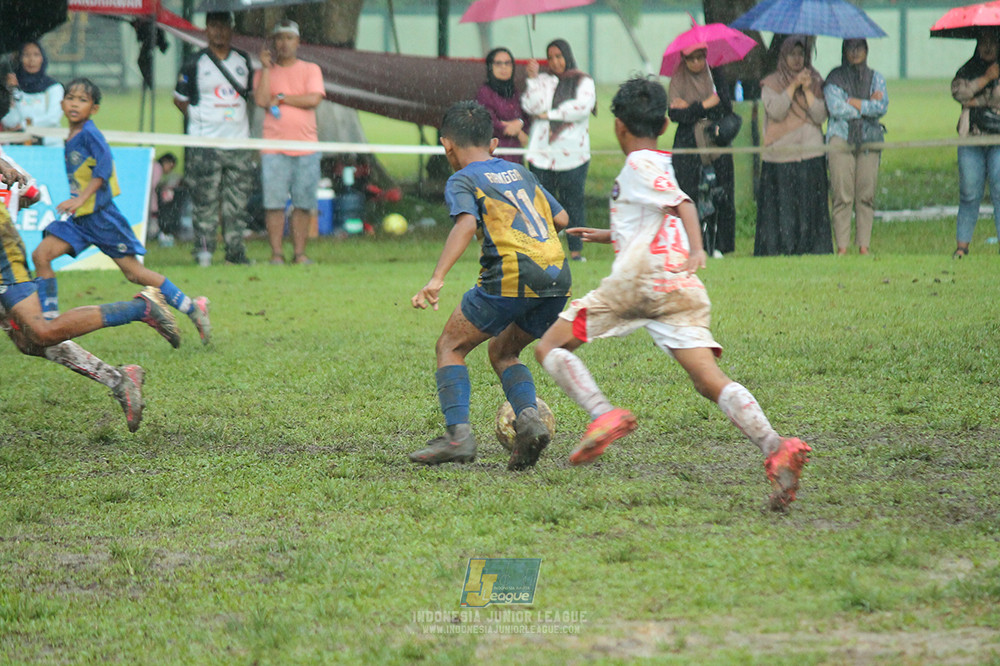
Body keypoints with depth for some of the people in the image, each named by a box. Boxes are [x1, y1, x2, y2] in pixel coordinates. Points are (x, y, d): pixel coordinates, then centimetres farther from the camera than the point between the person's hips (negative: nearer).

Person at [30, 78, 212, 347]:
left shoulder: (89, 133, -12)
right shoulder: (71, 138, 14)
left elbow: (104, 163, -25)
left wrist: (81, 198, -30)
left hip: (100, 214, -8)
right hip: (78, 218, 8)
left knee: (133, 272, -4)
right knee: (41, 256, -6)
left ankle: (193, 309, 6)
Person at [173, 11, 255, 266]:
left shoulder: (243, 61, 13)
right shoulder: (195, 63, 1)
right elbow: (179, 99, 7)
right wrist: (199, 120, -1)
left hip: (239, 142, 4)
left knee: (237, 202, 4)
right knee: (205, 200, -7)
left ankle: (236, 252, 8)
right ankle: (203, 249, -3)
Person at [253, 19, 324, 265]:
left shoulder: (311, 70, 10)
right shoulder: (265, 72, 11)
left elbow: (314, 99, -6)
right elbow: (261, 100, -6)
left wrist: (281, 98, -4)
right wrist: (266, 68, -5)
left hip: (306, 147, 0)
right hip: (274, 147, 0)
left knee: (304, 203, 0)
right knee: (274, 203, -6)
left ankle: (300, 252, 6)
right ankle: (276, 252, -2)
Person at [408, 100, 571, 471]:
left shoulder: (463, 180, 6)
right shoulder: (519, 172, 24)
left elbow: (466, 223, -14)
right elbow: (561, 218, 26)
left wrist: (436, 279, -23)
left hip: (512, 274, -6)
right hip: (558, 276, 6)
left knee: (450, 347, 8)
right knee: (502, 353, 23)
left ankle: (458, 435, -8)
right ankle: (529, 416, -3)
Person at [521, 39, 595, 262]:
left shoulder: (583, 82, 8)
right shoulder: (543, 80, 14)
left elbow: (583, 107, -9)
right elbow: (531, 106, 0)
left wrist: (550, 114, -7)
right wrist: (533, 79, -8)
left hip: (572, 153, -2)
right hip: (542, 151, 2)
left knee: (572, 200, -3)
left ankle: (576, 249, 1)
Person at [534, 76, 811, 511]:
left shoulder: (639, 166, 3)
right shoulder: (661, 166, 28)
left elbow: (682, 204, -15)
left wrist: (696, 251, -31)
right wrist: (609, 236, 56)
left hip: (638, 280, -7)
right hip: (682, 293, 7)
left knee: (550, 348, 4)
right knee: (709, 381, -6)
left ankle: (603, 415, -22)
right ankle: (776, 449, -29)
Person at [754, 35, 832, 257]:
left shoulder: (815, 82, 12)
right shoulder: (771, 84, 7)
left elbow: (820, 116, 1)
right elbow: (776, 111, -10)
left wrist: (807, 89, -9)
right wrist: (794, 85, -13)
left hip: (811, 154, 1)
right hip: (780, 156, -1)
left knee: (810, 205, -3)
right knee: (781, 205, -6)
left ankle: (809, 248, -1)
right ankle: (779, 249, -3)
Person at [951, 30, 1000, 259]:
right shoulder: (967, 70, 15)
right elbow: (958, 91, -2)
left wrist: (976, 101, -2)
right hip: (970, 137, 2)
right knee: (969, 194, 0)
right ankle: (962, 244, 6)